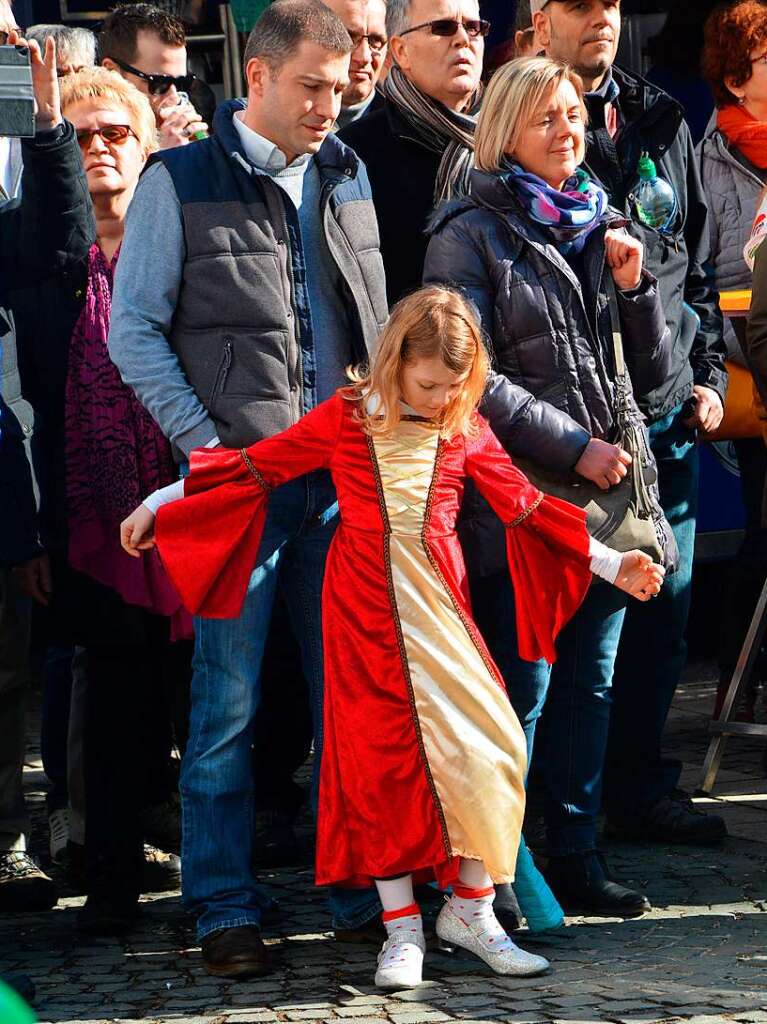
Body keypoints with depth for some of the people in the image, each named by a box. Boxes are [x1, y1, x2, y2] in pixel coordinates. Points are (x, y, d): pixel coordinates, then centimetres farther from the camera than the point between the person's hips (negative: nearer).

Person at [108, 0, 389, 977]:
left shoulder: (346, 178, 13)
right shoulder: (181, 181, -1)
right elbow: (133, 330, -3)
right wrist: (204, 444, -10)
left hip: (343, 474, 4)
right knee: (228, 699, -2)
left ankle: (362, 888, 15)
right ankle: (224, 907, 6)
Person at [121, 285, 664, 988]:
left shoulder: (466, 431, 5)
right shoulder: (344, 419, -1)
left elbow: (525, 507, 11)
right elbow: (256, 467, 5)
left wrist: (613, 564, 9)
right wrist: (159, 502, 6)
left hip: (440, 609, 2)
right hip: (366, 613, -2)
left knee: (486, 746, -7)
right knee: (383, 758, -2)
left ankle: (470, 910, 8)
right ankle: (402, 927, 7)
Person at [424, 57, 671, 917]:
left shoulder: (599, 227, 14)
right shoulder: (471, 235, -3)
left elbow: (651, 370, 15)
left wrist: (634, 286, -3)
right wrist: (574, 444, -15)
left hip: (608, 491, 6)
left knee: (588, 679, 9)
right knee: (521, 685, -6)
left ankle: (574, 854, 17)